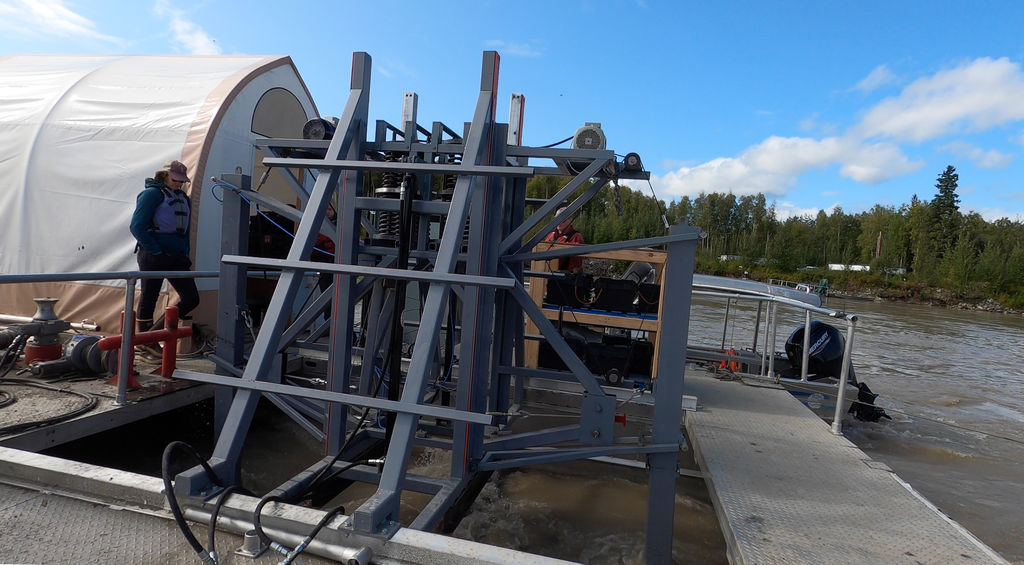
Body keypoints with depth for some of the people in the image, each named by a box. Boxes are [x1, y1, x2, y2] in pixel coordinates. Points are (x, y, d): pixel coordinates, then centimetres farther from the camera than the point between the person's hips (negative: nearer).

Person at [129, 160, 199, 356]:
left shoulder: (183, 197, 19)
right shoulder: (152, 193, -5)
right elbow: (137, 226, -11)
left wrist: (185, 254, 12)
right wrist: (156, 251, -13)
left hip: (176, 257, 7)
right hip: (153, 256, -7)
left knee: (191, 299, 1)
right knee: (149, 298, 4)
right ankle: (145, 341, 19)